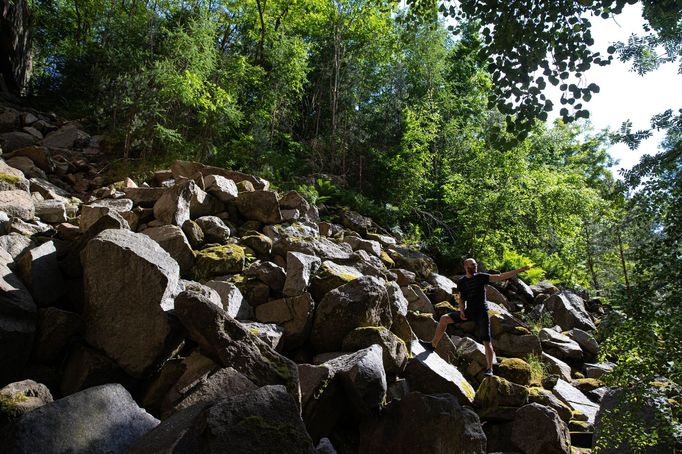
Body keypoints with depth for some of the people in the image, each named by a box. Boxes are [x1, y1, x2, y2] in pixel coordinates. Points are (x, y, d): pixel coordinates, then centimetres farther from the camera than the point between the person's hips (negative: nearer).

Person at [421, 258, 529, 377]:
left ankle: (489, 369, 7)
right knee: (444, 319, -3)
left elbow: (500, 277, -11)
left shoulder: (481, 277, -5)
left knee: (486, 342, -5)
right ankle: (433, 345, 5)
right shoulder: (461, 282, 5)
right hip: (469, 312, 4)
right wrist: (462, 311, -6)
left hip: (481, 313, -4)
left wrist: (519, 270, -19)